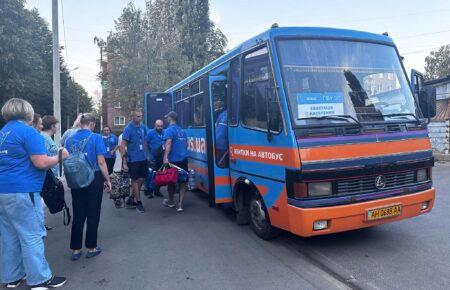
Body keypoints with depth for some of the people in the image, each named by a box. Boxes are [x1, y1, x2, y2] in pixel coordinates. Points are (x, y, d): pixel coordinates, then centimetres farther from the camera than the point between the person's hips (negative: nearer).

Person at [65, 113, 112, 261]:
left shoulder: (70, 139, 3)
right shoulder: (96, 138, -11)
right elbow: (101, 162, -13)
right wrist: (107, 180, -4)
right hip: (94, 180, -4)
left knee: (78, 215, 12)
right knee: (93, 214, 8)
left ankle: (76, 249, 19)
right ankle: (91, 248, 19)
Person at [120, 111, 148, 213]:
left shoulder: (143, 127, 4)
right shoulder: (128, 129, -14)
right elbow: (122, 146, -15)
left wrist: (146, 153, 13)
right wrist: (124, 162, -19)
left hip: (143, 158, 6)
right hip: (133, 159, -6)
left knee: (142, 179, 11)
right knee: (136, 180, 6)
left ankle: (131, 199, 27)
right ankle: (138, 202, 18)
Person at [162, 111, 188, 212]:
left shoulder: (169, 130, -7)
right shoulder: (182, 130, 14)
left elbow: (168, 143, -21)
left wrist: (166, 157, -29)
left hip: (173, 160, -6)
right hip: (183, 160, 6)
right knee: (182, 181, 5)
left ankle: (170, 201, 27)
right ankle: (180, 204, 3)